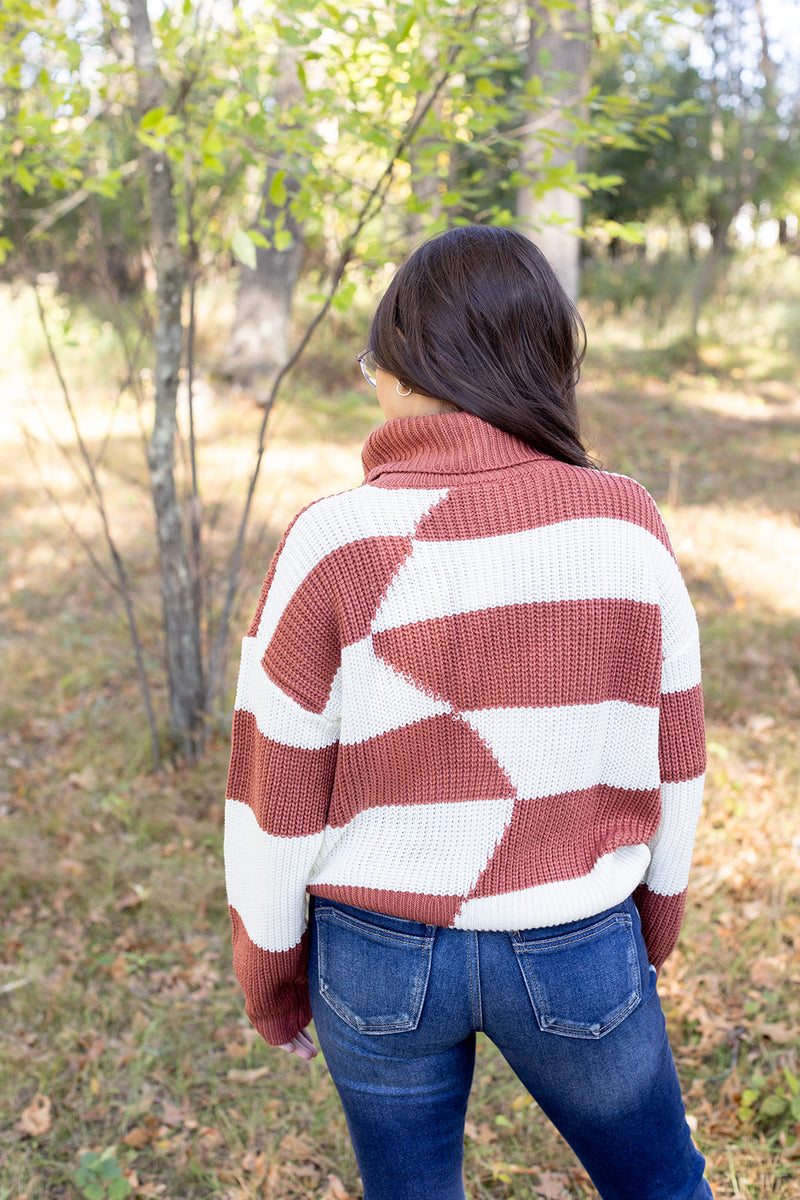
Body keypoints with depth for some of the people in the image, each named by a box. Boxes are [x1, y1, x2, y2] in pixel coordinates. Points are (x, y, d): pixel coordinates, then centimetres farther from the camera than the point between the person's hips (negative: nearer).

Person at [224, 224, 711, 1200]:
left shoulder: (334, 546, -17)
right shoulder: (626, 526, -11)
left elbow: (275, 799, -10)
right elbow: (672, 760, -1)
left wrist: (270, 975, 6)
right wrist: (653, 919, 16)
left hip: (382, 952, 0)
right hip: (579, 951, 1)